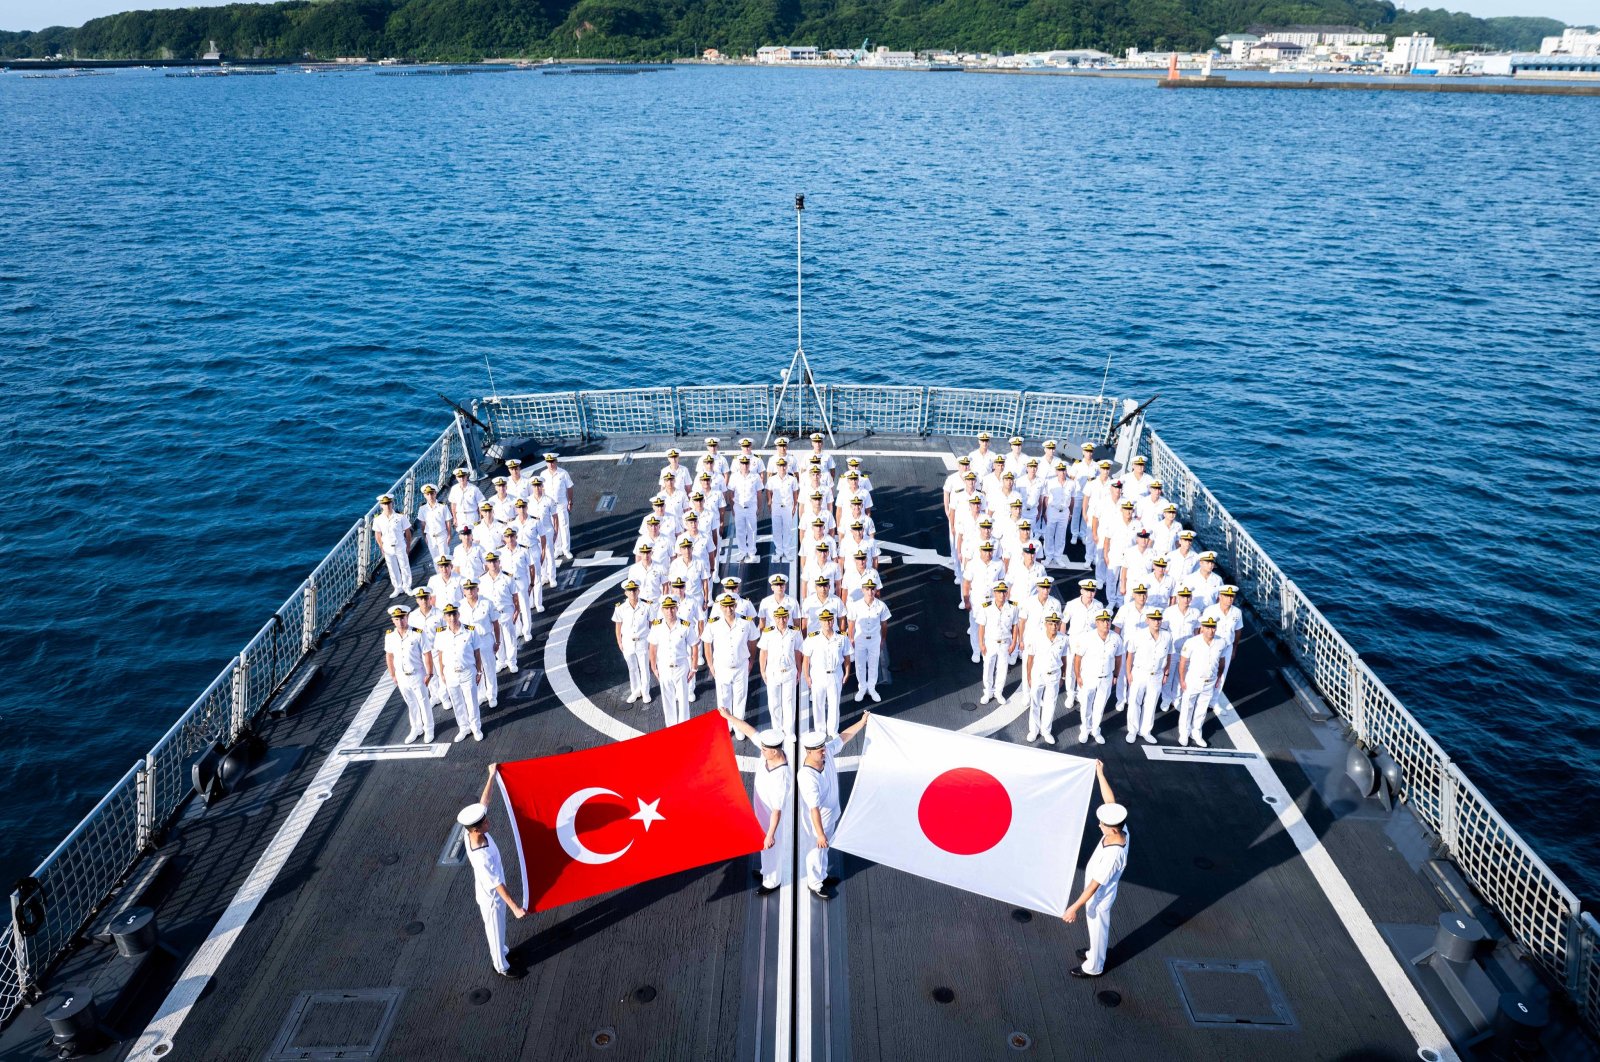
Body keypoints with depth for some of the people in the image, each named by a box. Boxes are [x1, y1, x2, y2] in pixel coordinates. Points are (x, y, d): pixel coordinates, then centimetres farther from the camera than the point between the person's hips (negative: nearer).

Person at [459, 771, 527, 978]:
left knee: (498, 929, 31)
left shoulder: (472, 832, -21)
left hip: (493, 894, 8)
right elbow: (497, 885, -33)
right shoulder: (481, 858, -42)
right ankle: (502, 967, 41)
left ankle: (503, 951, 56)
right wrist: (514, 907, -25)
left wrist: (492, 775, -8)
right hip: (492, 898, -8)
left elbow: (483, 802, -10)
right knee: (496, 931, 18)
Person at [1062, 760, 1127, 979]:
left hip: (1100, 896, -8)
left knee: (1097, 928, 17)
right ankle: (1095, 953, 54)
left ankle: (1093, 967, 40)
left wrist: (1075, 907, -29)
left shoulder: (1113, 855, -42)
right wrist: (1100, 774, -8)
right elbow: (1110, 800, -8)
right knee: (1098, 927, 31)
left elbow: (1095, 885, -35)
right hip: (1098, 892, 8)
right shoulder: (1121, 829, -21)